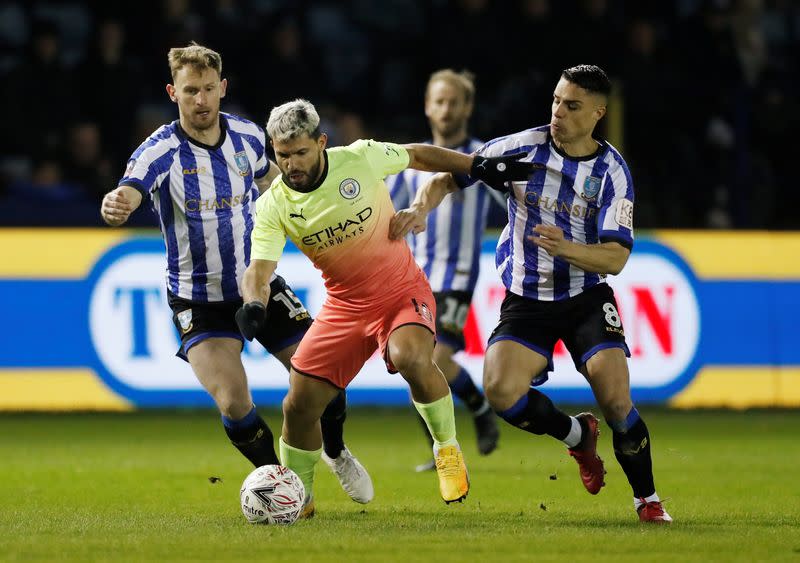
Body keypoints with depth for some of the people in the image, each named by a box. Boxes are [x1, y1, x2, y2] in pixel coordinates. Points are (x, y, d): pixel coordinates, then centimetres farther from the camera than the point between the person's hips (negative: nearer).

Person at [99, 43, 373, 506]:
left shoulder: (248, 136, -6)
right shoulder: (161, 151, -20)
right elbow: (127, 197, -40)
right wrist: (115, 207, -61)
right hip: (199, 302, -4)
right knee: (233, 403, -19)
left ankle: (336, 453, 35)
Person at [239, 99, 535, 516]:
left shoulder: (360, 159, -15)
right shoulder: (273, 206, -11)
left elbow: (417, 155, 3)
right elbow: (259, 267, -18)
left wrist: (480, 167, 4)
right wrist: (254, 304, -40)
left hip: (403, 292, -3)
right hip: (345, 305, 3)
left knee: (411, 358, -35)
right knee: (299, 404, -4)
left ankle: (447, 449, -10)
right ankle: (297, 498, 22)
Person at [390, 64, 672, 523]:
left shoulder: (612, 171, -8)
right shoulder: (522, 148, -5)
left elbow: (616, 258, -14)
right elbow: (449, 176, 2)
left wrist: (566, 248, -33)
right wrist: (421, 207, -19)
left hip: (587, 298, -2)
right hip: (526, 299, 2)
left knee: (615, 398, -18)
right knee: (500, 390, -21)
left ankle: (648, 500, 7)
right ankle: (577, 435, 11)